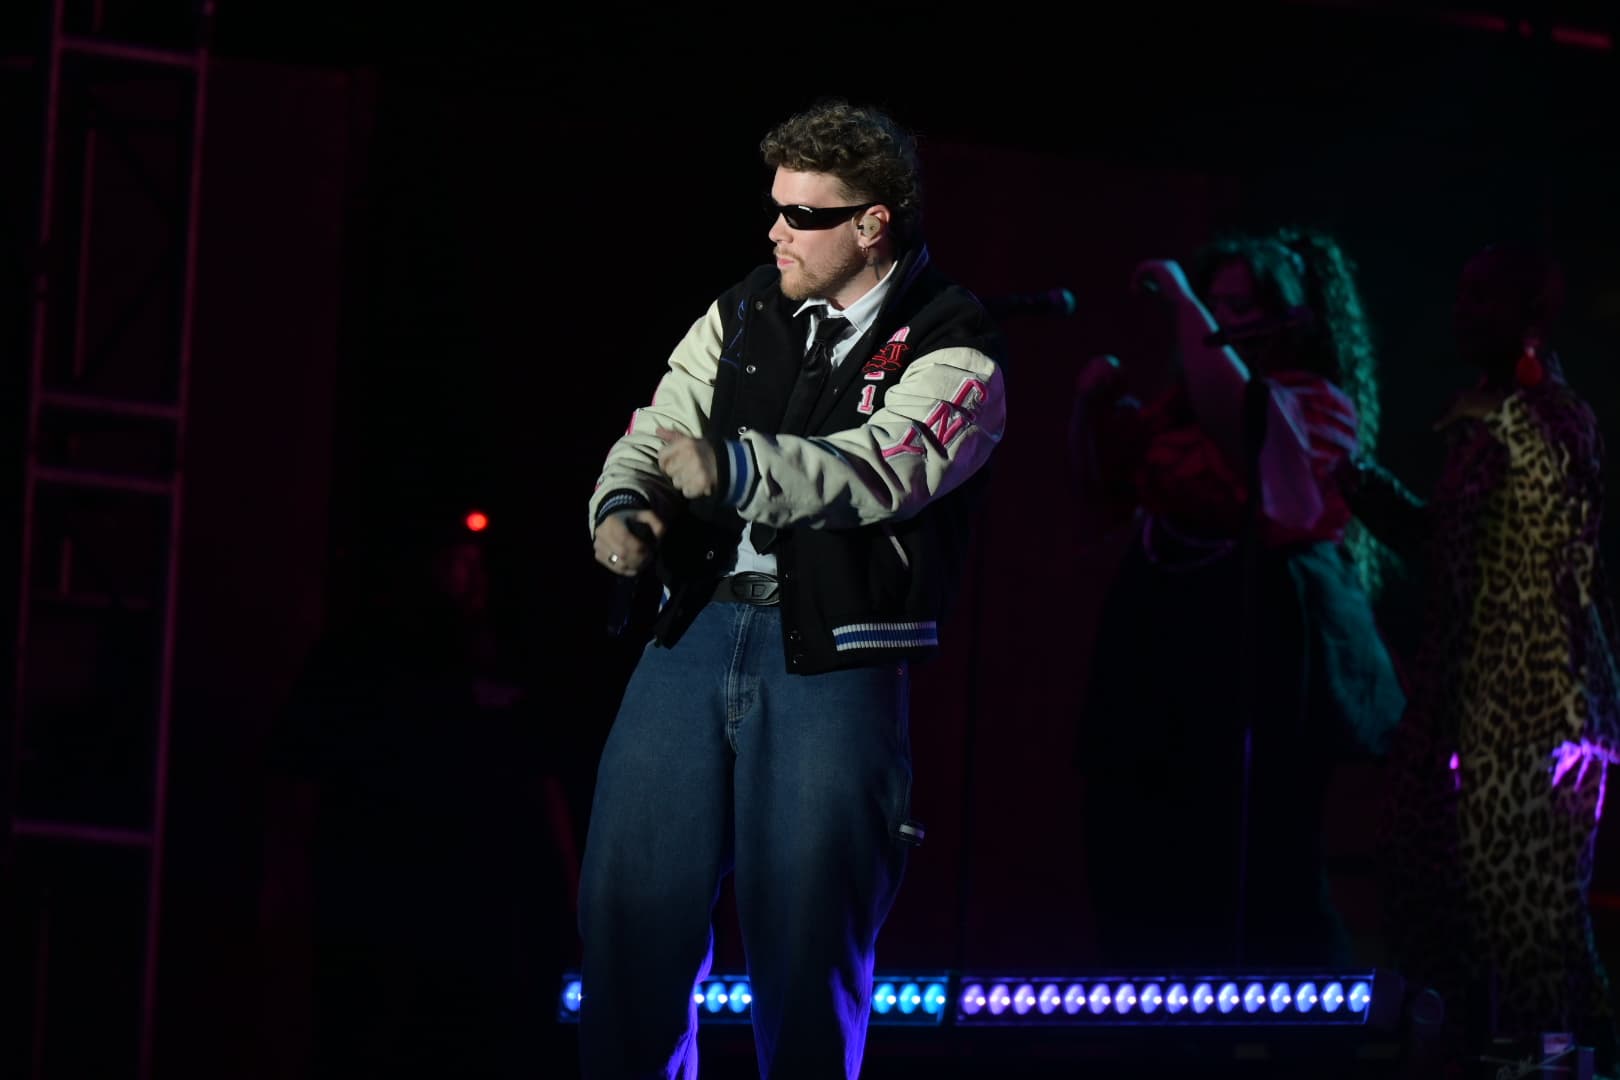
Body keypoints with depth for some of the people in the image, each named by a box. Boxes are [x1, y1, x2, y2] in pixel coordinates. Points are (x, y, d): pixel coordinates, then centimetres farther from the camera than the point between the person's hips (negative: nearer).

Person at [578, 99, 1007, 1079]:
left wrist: (735, 469, -34)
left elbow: (881, 468, -20)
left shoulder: (954, 352, -4)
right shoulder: (744, 315, 14)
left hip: (834, 658, -5)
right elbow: (663, 428, 11)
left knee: (805, 931, -3)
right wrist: (624, 504, -13)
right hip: (698, 629, 5)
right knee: (629, 900, 3)